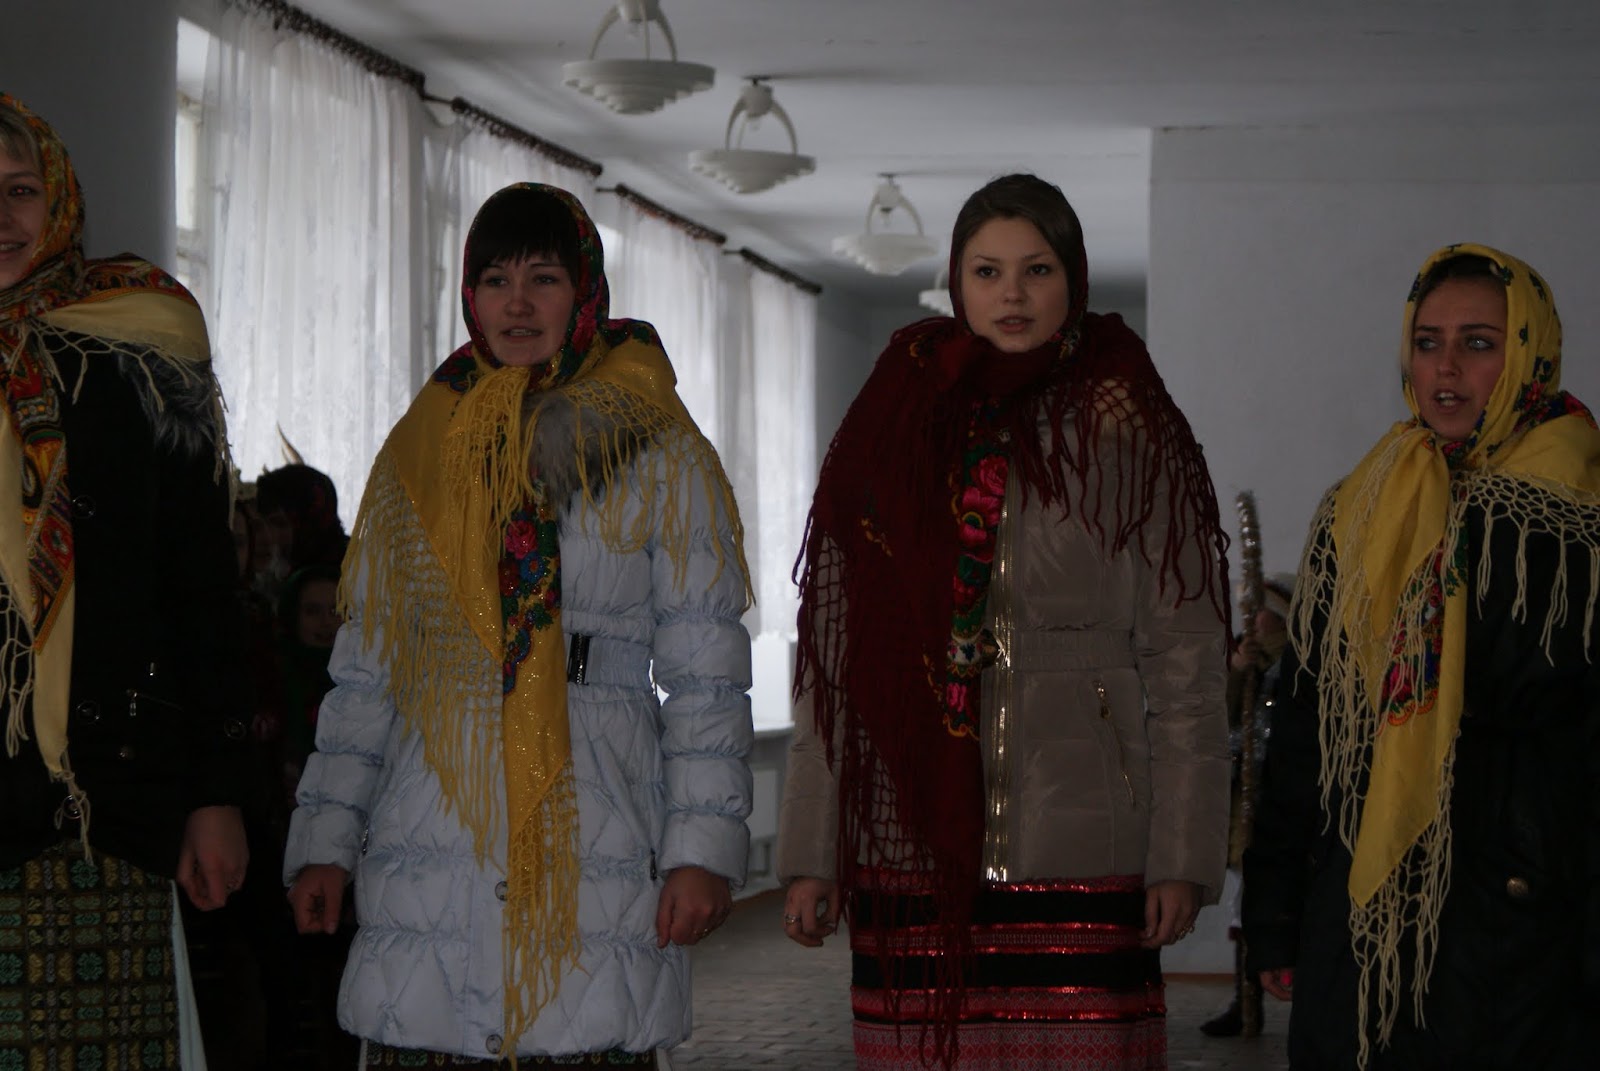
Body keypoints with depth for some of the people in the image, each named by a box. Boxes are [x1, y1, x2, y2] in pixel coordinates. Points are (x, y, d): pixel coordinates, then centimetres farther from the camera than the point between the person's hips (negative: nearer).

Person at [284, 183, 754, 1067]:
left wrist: (703, 848, -7)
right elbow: (364, 672, 16)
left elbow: (707, 680, 2)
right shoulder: (419, 450, 15)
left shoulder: (659, 457, 7)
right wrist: (324, 838, 8)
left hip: (596, 850, -2)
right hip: (431, 852, 2)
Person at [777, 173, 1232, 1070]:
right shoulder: (892, 430, 11)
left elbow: (1186, 665, 2)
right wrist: (811, 854, 5)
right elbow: (833, 657, 10)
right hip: (910, 852, 2)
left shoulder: (1129, 434, 5)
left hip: (1081, 856, -2)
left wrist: (1183, 859, -5)